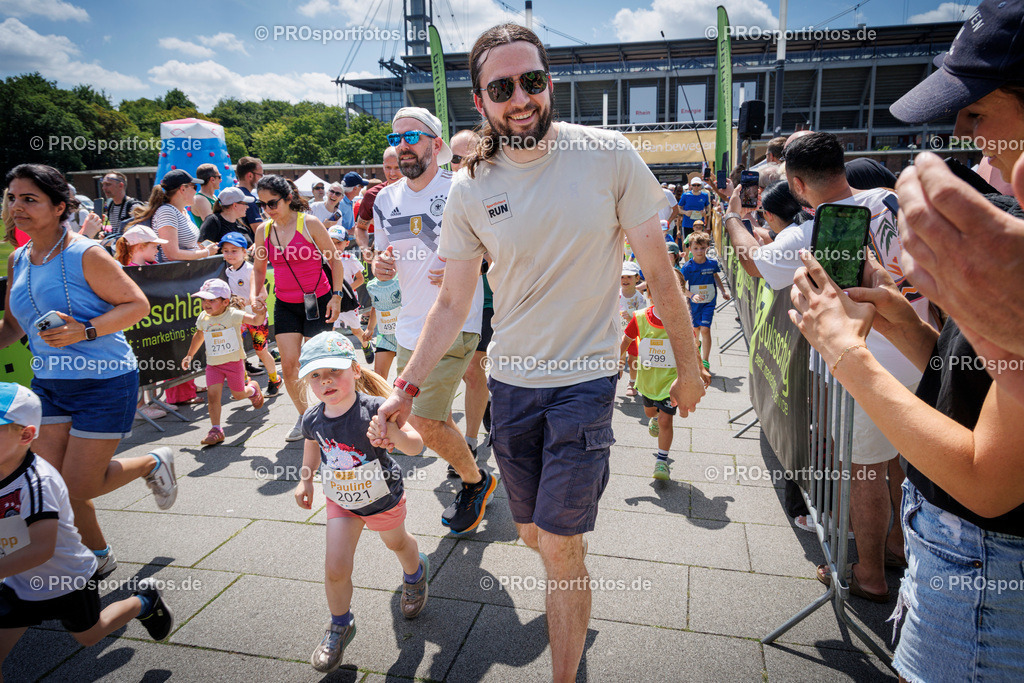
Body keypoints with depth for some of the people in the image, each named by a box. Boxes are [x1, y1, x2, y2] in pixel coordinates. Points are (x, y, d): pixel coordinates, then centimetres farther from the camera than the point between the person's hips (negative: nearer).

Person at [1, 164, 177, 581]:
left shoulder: (86, 255, -14)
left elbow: (138, 304, -14)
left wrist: (85, 331, -26)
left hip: (104, 383, -7)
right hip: (48, 383, 7)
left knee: (79, 488, -2)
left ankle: (154, 463, 28)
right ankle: (98, 557, 30)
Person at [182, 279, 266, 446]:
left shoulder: (233, 315, -14)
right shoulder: (203, 318, 2)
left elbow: (256, 321, -28)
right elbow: (199, 336, 22)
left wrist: (261, 313, -51)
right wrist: (189, 355, 27)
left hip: (234, 362, -3)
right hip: (213, 364, 3)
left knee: (238, 395, 10)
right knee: (213, 394, -12)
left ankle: (252, 388, 47)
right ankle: (216, 430, -5)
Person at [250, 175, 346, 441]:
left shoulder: (309, 223, -9)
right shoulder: (263, 230, 4)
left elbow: (334, 260, -4)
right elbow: (258, 269, 15)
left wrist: (336, 296, -10)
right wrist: (254, 295, -2)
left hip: (317, 301, -4)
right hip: (285, 306, 4)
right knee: (289, 364, -3)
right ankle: (303, 415, 18)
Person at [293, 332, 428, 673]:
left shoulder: (374, 409, -33)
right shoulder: (313, 419, -18)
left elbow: (416, 446, -39)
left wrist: (391, 433, -58)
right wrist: (306, 479, 6)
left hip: (383, 497, -2)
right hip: (341, 501, 3)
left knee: (397, 543, 26)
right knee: (335, 569, -4)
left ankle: (415, 572, 62)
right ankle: (340, 626, 24)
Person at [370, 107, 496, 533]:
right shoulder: (386, 200, 9)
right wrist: (380, 266, -5)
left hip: (454, 325, -7)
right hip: (409, 326, 7)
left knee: (424, 420, -11)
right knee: (432, 419, 15)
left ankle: (475, 482, 16)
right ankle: (473, 478, 39)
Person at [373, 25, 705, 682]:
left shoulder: (609, 155, -10)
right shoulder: (469, 189, -3)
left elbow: (660, 273, -3)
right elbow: (453, 302, 4)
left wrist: (689, 366, 2)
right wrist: (406, 388, 1)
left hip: (585, 380, -3)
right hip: (511, 381, 4)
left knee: (559, 548, -3)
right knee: (534, 535, 18)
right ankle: (571, 578, 54)